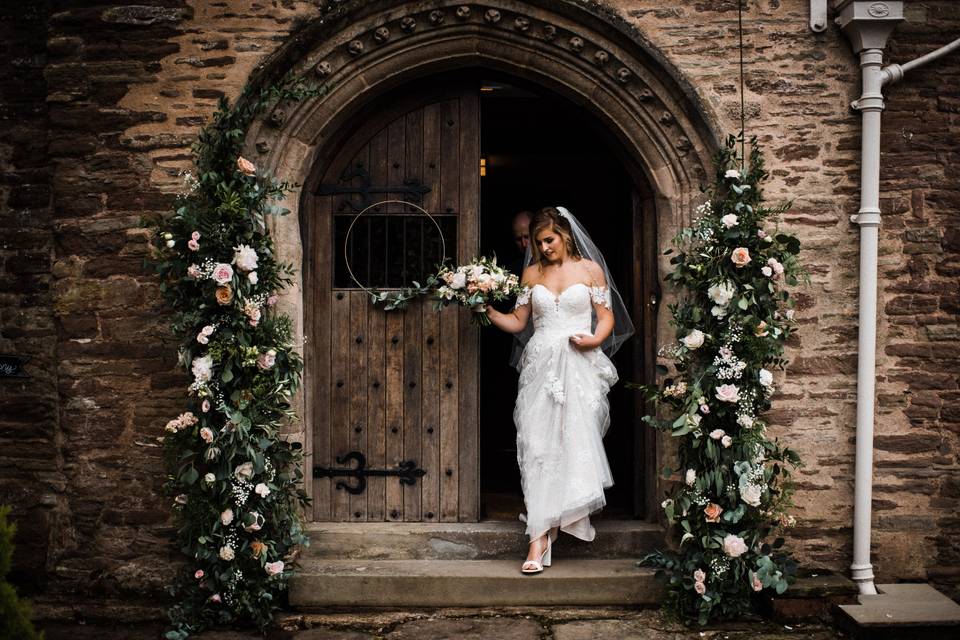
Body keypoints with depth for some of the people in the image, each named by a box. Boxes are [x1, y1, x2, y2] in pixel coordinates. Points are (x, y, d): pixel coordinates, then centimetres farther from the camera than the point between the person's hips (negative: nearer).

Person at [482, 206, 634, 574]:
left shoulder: (590, 269, 7)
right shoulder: (532, 273, 14)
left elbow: (607, 315, 7)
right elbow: (517, 322, 14)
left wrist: (594, 340, -11)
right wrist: (488, 312, -1)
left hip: (580, 365, -2)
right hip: (541, 364, 2)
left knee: (577, 441, -9)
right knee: (537, 446, -7)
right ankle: (539, 539, -7)